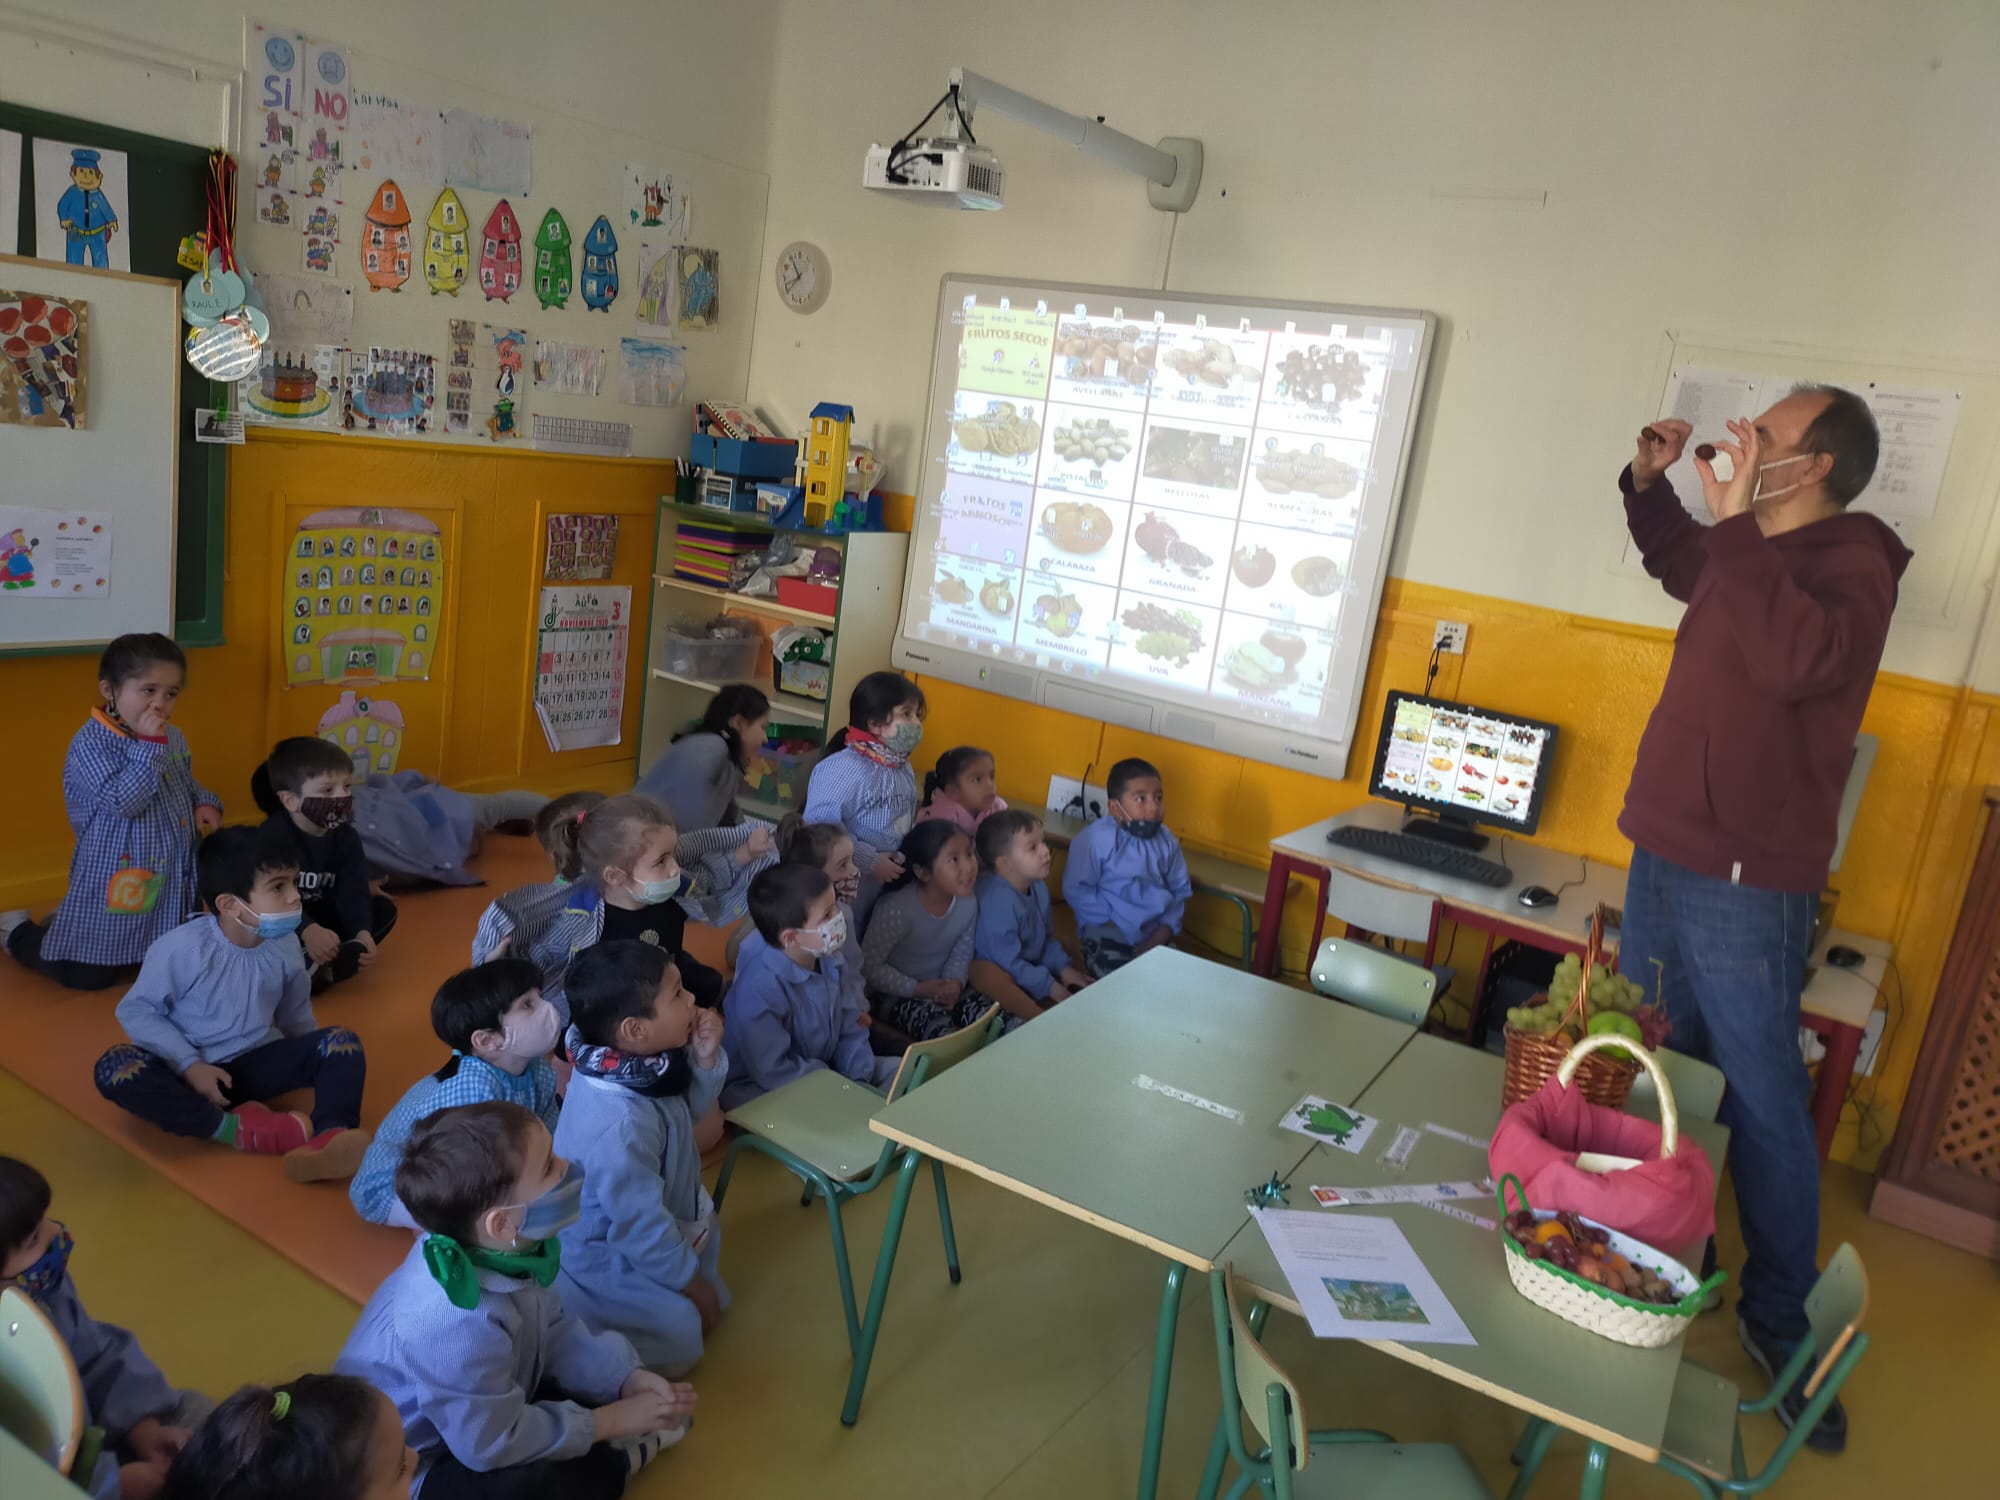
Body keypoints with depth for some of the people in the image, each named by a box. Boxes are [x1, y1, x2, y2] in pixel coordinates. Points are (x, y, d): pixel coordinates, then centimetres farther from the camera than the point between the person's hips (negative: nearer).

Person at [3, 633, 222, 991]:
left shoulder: (173, 738, 4)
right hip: (115, 880, -7)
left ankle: (71, 920, 38)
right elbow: (124, 801, -28)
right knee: (88, 975, -1)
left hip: (172, 877, 7)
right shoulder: (91, 743, -17)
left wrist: (204, 802, 0)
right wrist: (149, 744, -28)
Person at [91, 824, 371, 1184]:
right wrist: (189, 1065, -19)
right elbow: (136, 1010, -12)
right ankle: (235, 1128, -33)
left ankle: (330, 1137, -47)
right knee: (115, 1069, -33)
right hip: (189, 1072, -3)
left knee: (342, 1042, -20)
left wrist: (311, 1066, -4)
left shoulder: (285, 948, -6)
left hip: (255, 1065, 3)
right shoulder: (182, 948, -19)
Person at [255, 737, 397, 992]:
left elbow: (353, 892, -18)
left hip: (321, 918, 5)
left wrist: (363, 933, -38)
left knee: (384, 909, -13)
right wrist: (307, 931, -53)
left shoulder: (346, 837, -7)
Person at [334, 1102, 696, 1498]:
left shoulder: (507, 1251, -15)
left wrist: (629, 1378, -11)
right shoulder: (459, 1322, -40)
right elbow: (493, 1445, -28)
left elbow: (553, 1332, 2)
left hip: (484, 1410, 8)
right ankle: (619, 1457, -3)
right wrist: (610, 1422, -19)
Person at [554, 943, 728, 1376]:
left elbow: (691, 1106, 5)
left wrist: (706, 1059, -17)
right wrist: (690, 1281, -13)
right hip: (602, 1253, -9)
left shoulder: (640, 1062, -16)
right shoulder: (620, 1126, -41)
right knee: (678, 1339, -6)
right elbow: (641, 1225, -29)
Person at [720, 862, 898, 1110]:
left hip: (826, 1067, 8)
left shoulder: (832, 957, -7)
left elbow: (851, 1029, 4)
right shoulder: (758, 988, -30)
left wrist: (861, 1080, -11)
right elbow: (774, 1073, -25)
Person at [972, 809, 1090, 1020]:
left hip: (1031, 967, 10)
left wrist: (1063, 967, -2)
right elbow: (1007, 962, -28)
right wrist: (1050, 986, -21)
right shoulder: (998, 902, -29)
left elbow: (1046, 938, 14)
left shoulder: (1038, 887, 0)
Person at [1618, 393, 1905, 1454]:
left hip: (1744, 886, -8)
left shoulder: (1853, 567, -13)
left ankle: (1779, 1318, 17)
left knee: (1762, 1103, 1)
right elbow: (1677, 562, 33)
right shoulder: (1750, 553, 10)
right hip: (1663, 856, 8)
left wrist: (1737, 524, -29)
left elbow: (1801, 658, -34)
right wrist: (1650, 482, 17)